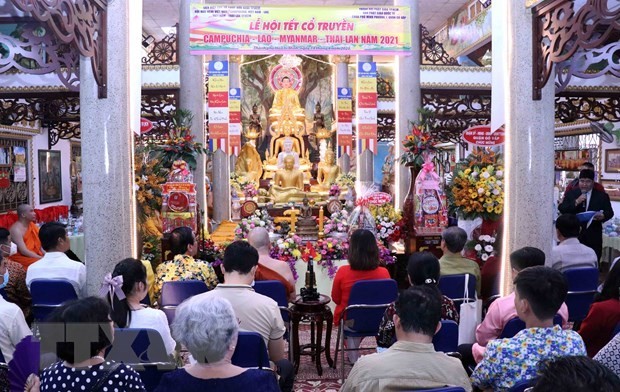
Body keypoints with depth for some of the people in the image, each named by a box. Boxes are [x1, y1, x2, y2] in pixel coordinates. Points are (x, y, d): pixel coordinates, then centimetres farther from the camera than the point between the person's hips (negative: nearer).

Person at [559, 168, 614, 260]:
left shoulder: (602, 196, 7)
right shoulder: (570, 194, 7)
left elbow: (610, 212, 3)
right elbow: (561, 209, -1)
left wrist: (603, 216, -20)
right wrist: (576, 202, -15)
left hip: (593, 236, 0)